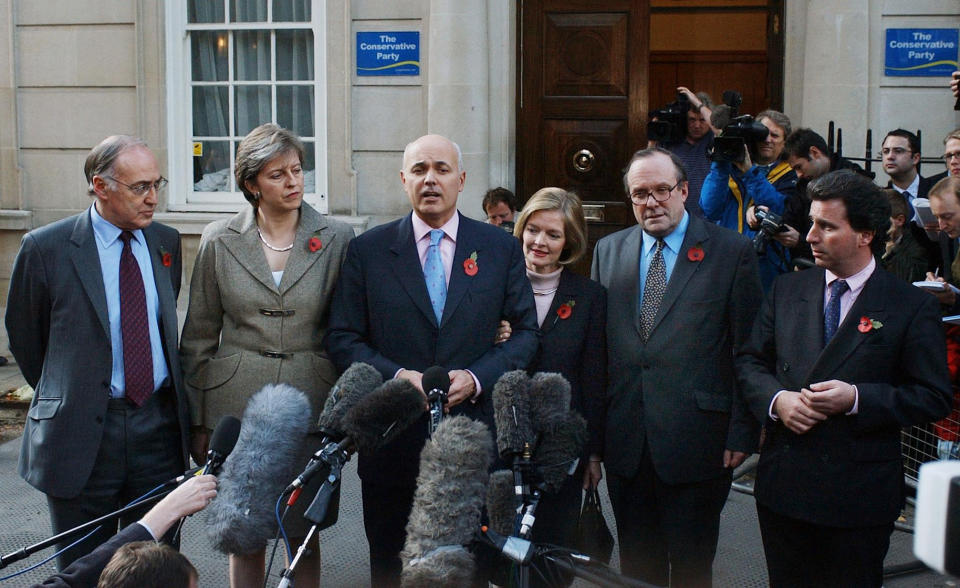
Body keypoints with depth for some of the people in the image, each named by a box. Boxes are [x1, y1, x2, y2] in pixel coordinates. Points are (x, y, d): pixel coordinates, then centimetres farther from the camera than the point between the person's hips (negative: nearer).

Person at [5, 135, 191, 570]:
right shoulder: (46, 248, -8)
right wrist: (61, 396, 11)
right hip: (82, 432, -3)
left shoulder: (166, 242, 6)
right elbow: (23, 338, 4)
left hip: (158, 424, 3)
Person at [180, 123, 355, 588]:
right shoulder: (219, 241, 1)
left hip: (311, 402, 0)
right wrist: (198, 423, 5)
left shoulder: (337, 239, 0)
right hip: (238, 403, 0)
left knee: (304, 535, 8)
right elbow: (199, 336, 6)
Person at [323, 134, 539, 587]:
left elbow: (525, 332, 4)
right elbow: (341, 338, 1)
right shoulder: (367, 251, 2)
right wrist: (397, 375, -15)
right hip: (391, 441, 0)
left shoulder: (501, 248, 4)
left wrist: (475, 377, -12)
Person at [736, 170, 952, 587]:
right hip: (782, 485, 4)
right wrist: (776, 399, -11)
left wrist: (857, 398, -20)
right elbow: (750, 361, 10)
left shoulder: (912, 307, -6)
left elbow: (934, 398, -7)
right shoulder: (787, 290, 7)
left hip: (859, 495, -3)